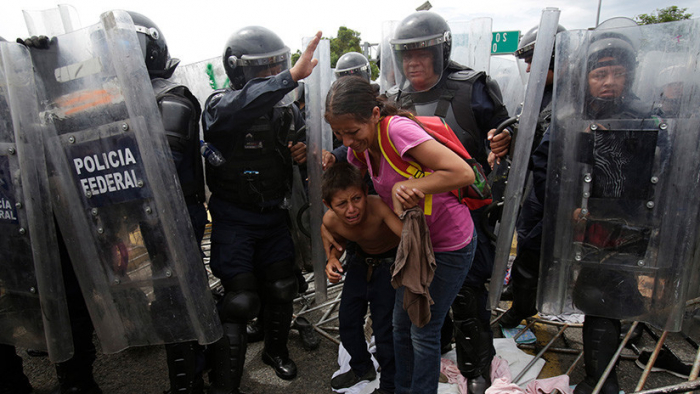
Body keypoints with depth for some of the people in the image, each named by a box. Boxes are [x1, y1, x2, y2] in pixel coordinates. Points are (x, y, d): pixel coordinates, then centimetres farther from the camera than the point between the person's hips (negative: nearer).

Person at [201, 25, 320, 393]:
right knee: (241, 299, -6)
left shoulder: (287, 108, 2)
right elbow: (242, 108, -41)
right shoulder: (220, 106, -16)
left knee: (281, 287, 14)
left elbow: (298, 143, 19)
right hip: (233, 218, -5)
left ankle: (276, 350, 41)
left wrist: (302, 151, -6)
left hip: (272, 214, 5)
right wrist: (292, 76, -48)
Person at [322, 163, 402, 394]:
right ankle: (361, 367, 41)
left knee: (384, 326, -6)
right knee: (347, 318, 12)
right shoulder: (330, 221, -21)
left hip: (390, 262, -5)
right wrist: (333, 259, -16)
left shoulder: (378, 207, -38)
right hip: (361, 260, 5)